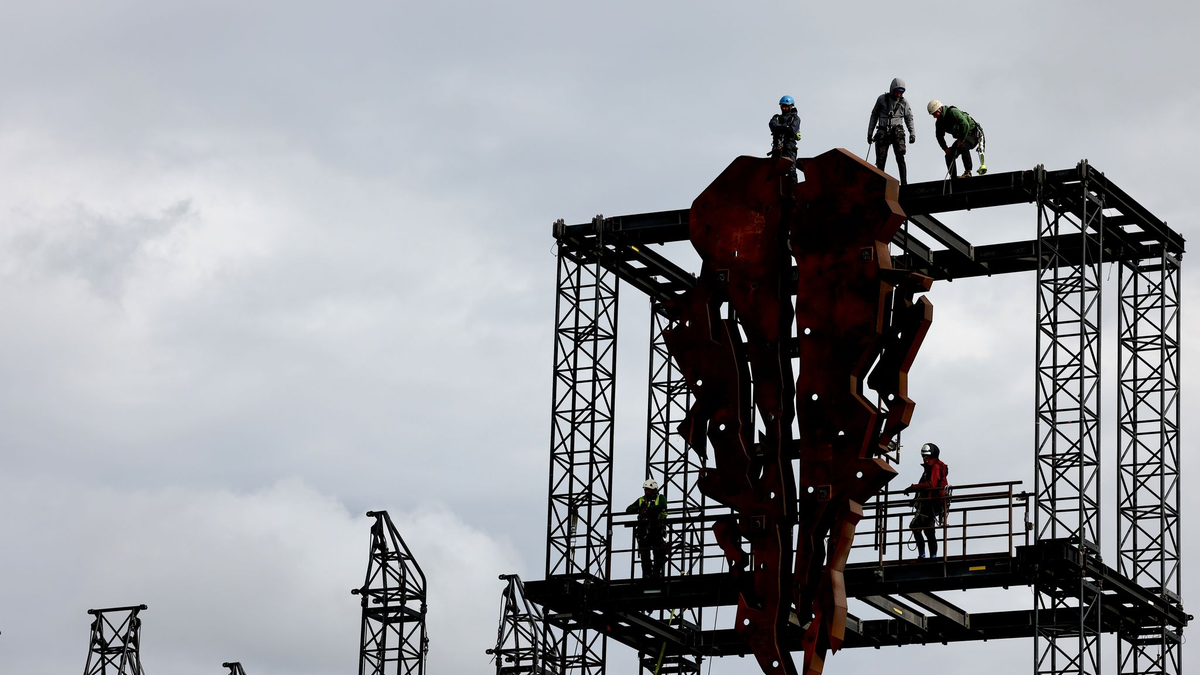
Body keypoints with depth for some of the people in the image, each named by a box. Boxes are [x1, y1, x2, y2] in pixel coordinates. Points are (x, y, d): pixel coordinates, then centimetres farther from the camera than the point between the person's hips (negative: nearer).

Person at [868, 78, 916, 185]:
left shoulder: (904, 102, 7)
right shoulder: (882, 99, 6)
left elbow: (909, 119, 10)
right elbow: (874, 116, 14)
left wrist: (912, 133, -4)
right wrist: (870, 132, 12)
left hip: (897, 132, -1)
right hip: (883, 132, 1)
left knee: (900, 158, -15)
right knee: (880, 160, -3)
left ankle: (904, 183, -20)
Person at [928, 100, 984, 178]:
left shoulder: (953, 112, -24)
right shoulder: (939, 123, 2)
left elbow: (965, 124, -32)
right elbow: (940, 137, 10)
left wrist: (961, 141, -29)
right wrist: (945, 148, -6)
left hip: (972, 134, -9)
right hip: (961, 137, 9)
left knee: (963, 147, -35)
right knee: (949, 155, -3)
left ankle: (968, 172, -28)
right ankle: (953, 177, 2)